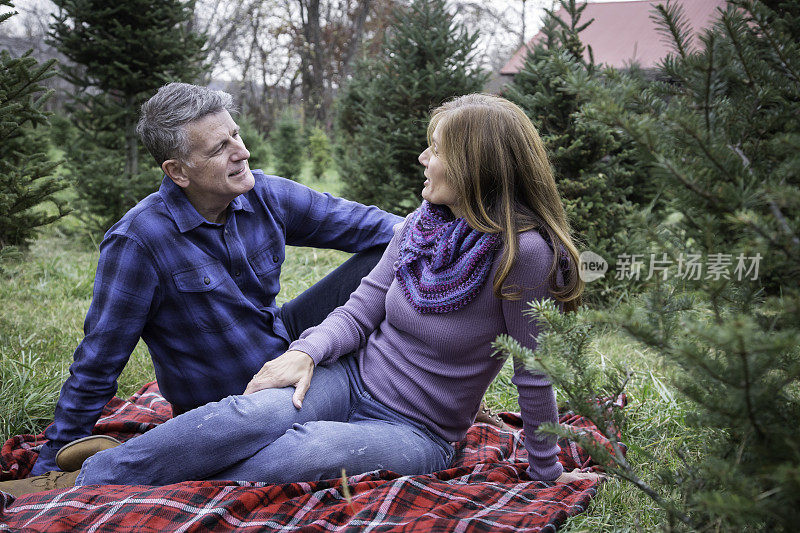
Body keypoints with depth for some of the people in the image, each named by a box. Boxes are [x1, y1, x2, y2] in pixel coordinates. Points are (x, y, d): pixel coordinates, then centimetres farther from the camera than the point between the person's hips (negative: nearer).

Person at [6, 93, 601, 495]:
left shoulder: (524, 252, -19)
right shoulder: (420, 226, 1)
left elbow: (534, 370, -13)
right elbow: (361, 309, 4)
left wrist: (546, 469, -3)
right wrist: (308, 351, -15)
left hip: (415, 432, -3)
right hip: (351, 377, 4)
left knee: (305, 451, -35)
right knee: (256, 414, -27)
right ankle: (79, 485, -21)